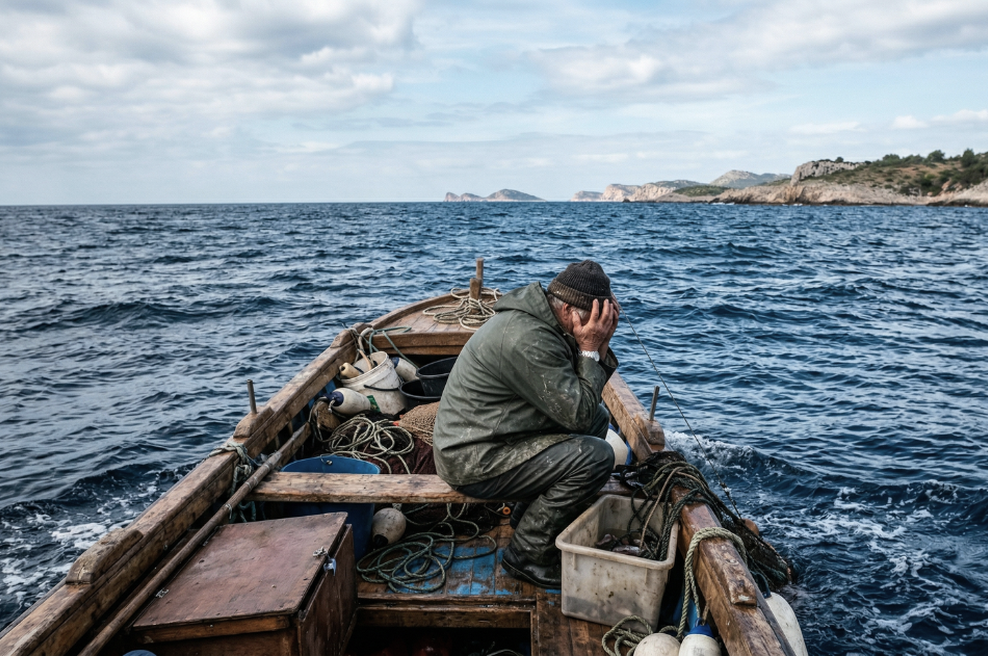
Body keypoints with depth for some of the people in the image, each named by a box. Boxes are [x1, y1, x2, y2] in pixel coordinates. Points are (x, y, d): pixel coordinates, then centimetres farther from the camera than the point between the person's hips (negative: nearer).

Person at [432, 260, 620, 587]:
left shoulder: (538, 319, 4)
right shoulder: (528, 339, -27)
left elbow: (585, 404, 9)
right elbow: (577, 415, -25)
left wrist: (601, 346, -6)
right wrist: (589, 349, -18)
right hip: (473, 461, -10)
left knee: (599, 418, 14)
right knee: (595, 457, -20)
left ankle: (530, 514, 19)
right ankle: (527, 554, -3)